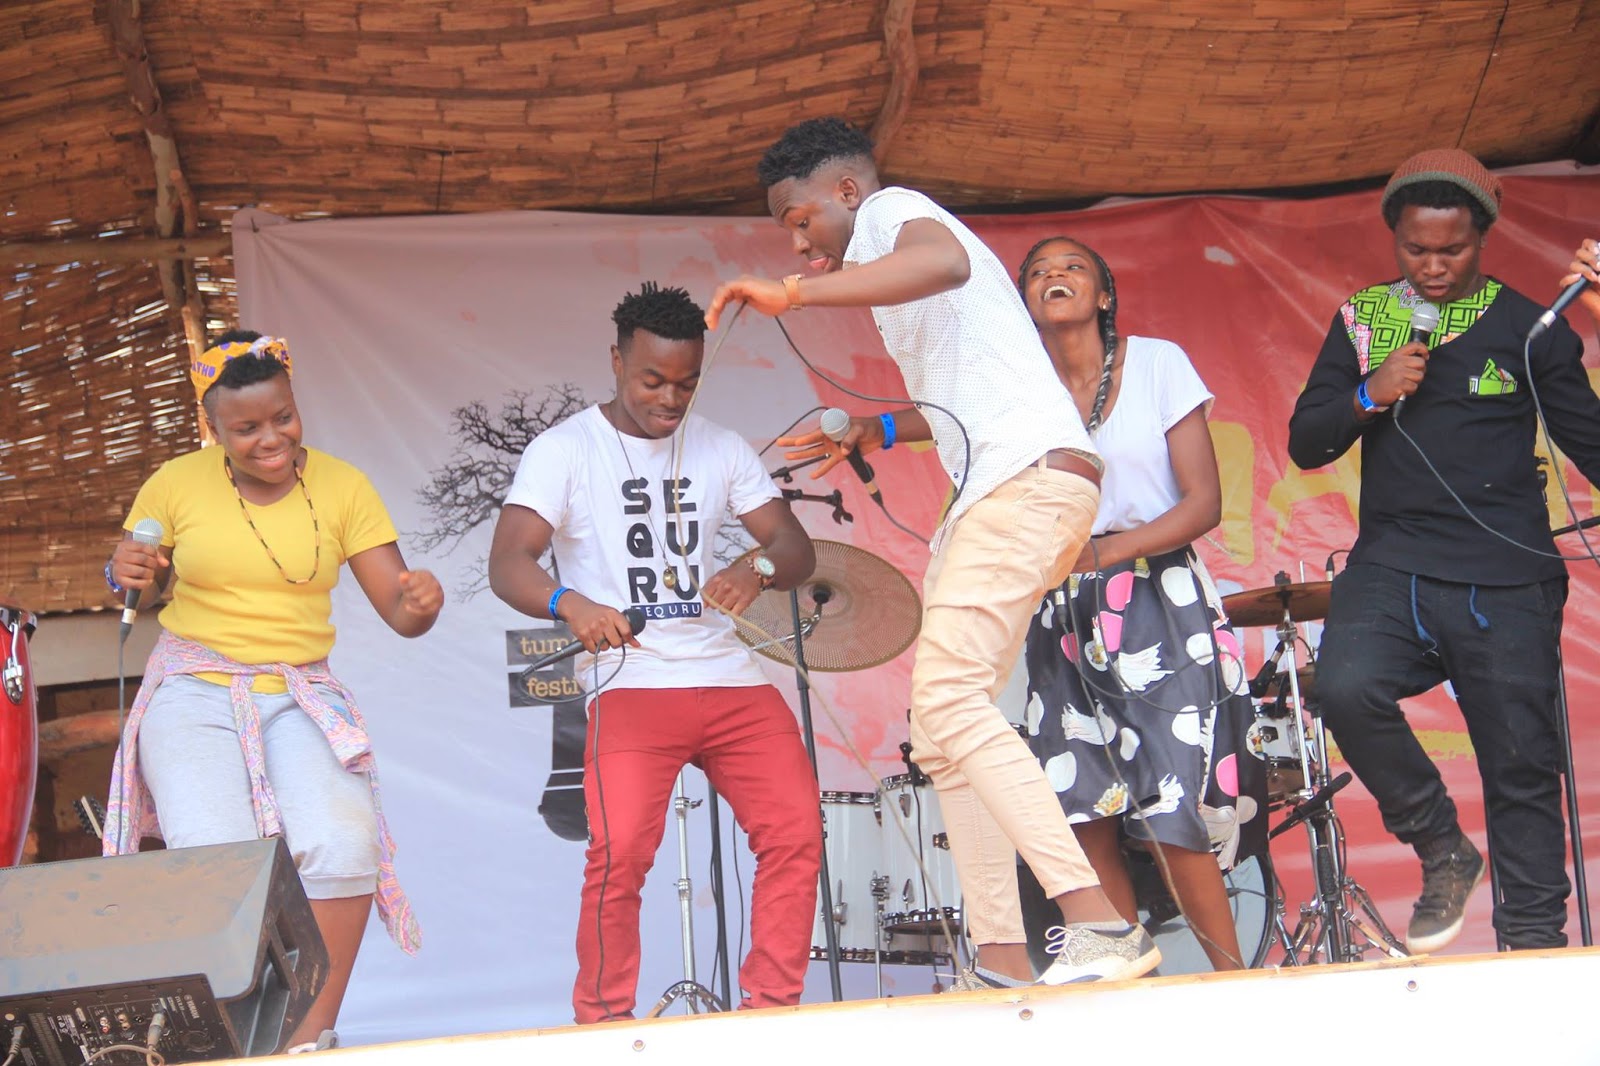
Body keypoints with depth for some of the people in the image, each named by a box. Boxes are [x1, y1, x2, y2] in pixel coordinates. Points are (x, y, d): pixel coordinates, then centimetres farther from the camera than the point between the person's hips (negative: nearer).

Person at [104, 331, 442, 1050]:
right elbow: (135, 581, 13)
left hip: (301, 697, 1)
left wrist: (421, 601, -26)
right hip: (194, 694, -1)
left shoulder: (341, 487, 1)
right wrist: (128, 576, -11)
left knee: (342, 843, -24)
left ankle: (312, 1034, -8)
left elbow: (398, 611, -1)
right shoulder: (175, 485, -1)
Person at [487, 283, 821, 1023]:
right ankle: (602, 1025, -4)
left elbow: (797, 550, 7)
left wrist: (758, 568, -18)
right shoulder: (563, 450, 0)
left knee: (796, 831, -11)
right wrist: (570, 604, -32)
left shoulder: (721, 450, 12)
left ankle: (769, 1010, 3)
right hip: (631, 684, -4)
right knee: (621, 852, -21)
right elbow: (506, 564, -11)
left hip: (730, 678, 4)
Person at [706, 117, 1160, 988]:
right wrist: (868, 434, 42)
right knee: (944, 728, 5)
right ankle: (1002, 964, -1)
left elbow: (944, 263, -27)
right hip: (995, 492, 11)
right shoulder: (897, 249, 30)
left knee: (948, 698, -21)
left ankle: (1100, 925, -28)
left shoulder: (892, 212, 1)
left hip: (1028, 475, -11)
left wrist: (792, 293, -30)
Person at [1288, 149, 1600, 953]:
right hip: (1391, 563, 1)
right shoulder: (1362, 320, 13)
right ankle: (1441, 850, -3)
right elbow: (1305, 446, 11)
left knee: (1522, 765, -2)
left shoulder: (1525, 325, 6)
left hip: (1506, 581, -1)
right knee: (1346, 689, -25)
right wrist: (1369, 397, -6)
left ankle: (1533, 945, 12)